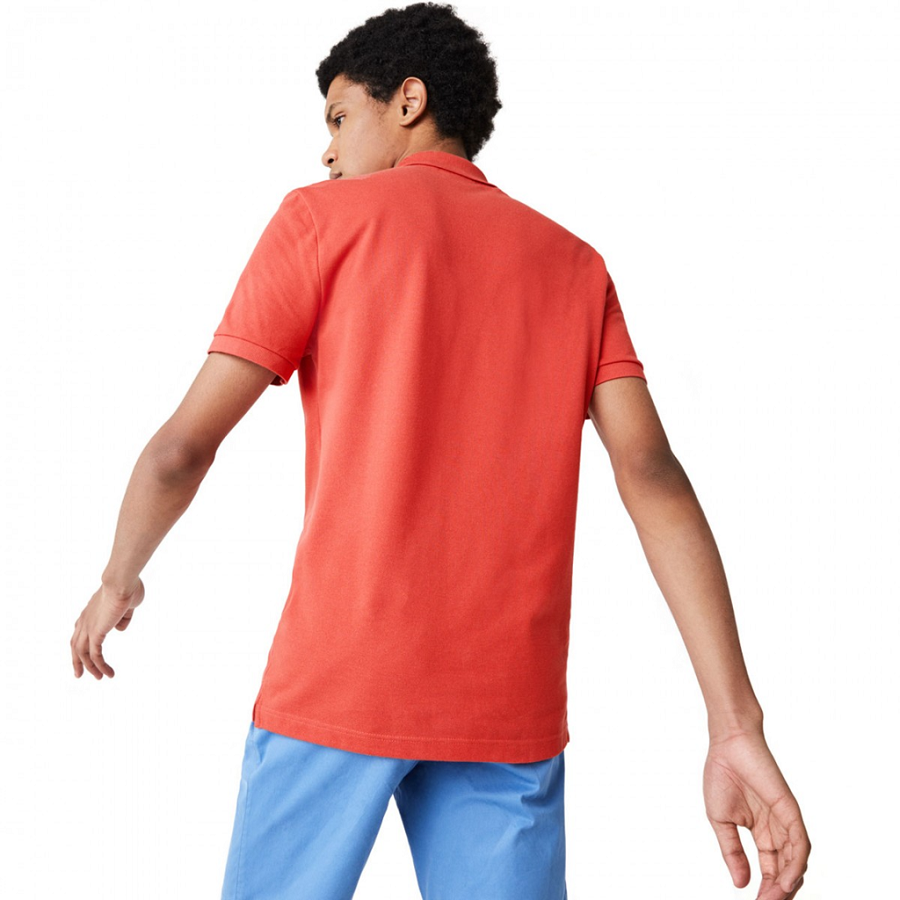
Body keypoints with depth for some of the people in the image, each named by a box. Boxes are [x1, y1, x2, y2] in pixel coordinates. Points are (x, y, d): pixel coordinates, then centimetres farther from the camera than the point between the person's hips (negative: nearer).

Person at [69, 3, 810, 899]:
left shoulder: (324, 218, 3)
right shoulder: (573, 263, 12)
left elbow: (184, 446, -1)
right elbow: (651, 475, -1)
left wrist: (118, 582, 18)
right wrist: (737, 725, -7)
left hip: (337, 677, -3)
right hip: (510, 706, 3)